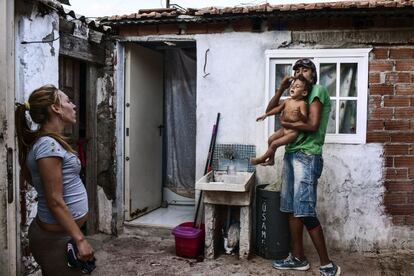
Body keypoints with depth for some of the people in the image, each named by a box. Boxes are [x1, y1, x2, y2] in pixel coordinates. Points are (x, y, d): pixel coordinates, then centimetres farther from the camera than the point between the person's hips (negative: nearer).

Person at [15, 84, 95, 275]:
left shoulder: (48, 141, 8)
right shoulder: (48, 145, -21)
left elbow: (27, 175, 23)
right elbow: (55, 202, -23)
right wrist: (80, 239, -21)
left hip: (55, 233, 10)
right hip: (57, 238, -9)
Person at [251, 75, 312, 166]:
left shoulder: (302, 104, -18)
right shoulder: (287, 101, 4)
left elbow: (305, 119, -24)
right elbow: (278, 109, 17)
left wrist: (299, 114, -46)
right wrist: (266, 114, 16)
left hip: (294, 131, -8)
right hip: (284, 128, 8)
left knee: (274, 144, -12)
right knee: (270, 139, 8)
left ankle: (262, 158, 6)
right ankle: (271, 159, 23)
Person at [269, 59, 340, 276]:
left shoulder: (318, 90, -3)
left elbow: (313, 125, -15)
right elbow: (270, 110, 23)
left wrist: (285, 124, -4)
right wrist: (281, 89, 10)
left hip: (307, 156, -8)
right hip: (291, 154, 8)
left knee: (305, 211, -11)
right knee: (292, 209, 9)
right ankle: (298, 258, 19)